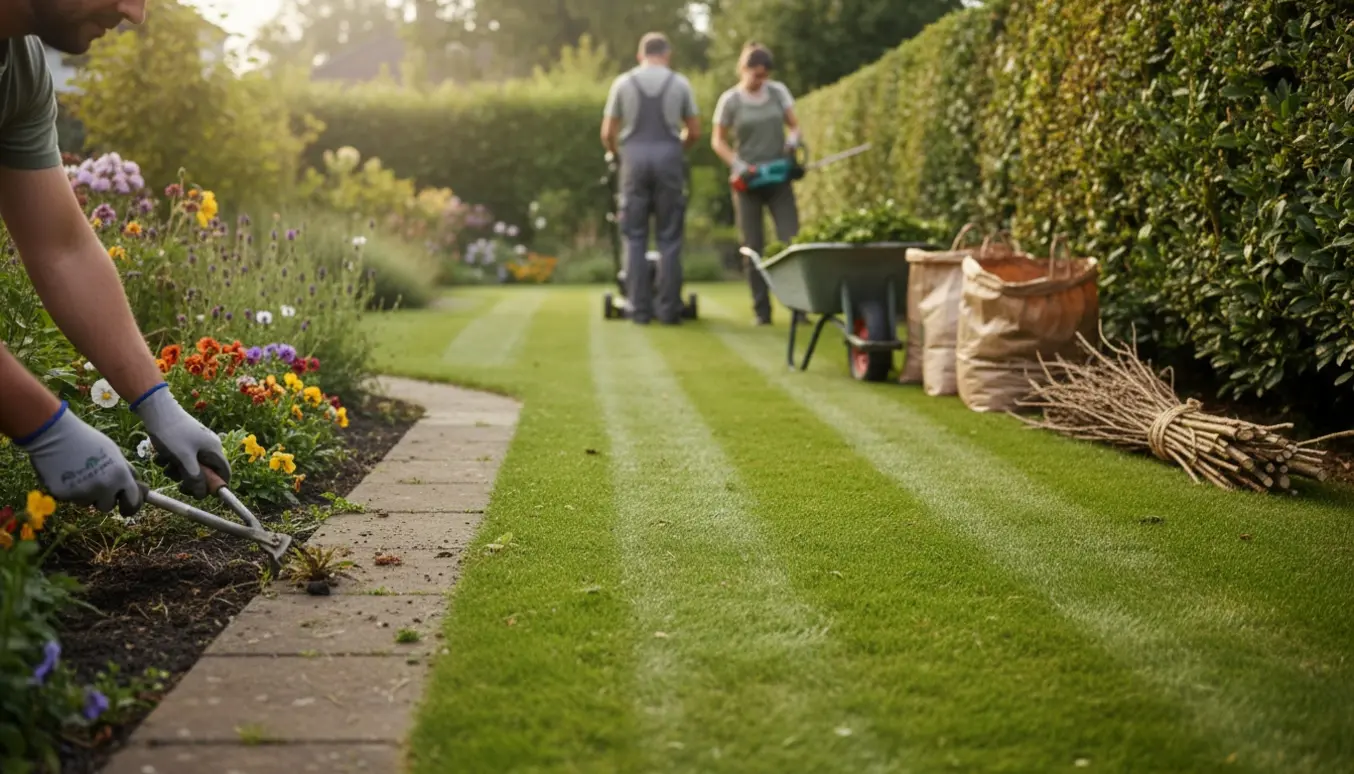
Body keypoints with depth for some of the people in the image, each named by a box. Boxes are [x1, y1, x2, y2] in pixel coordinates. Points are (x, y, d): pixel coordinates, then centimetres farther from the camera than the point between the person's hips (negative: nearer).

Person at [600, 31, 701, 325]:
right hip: (668, 158, 0)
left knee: (635, 237, 5)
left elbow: (607, 133, 5)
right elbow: (694, 132, 7)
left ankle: (639, 308, 4)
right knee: (669, 238, 4)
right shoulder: (680, 83, 6)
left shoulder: (623, 83, 6)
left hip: (634, 158, 0)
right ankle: (668, 308, 3)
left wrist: (616, 153, 25)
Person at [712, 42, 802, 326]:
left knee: (791, 241, -8)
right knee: (753, 247, 1)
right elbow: (718, 141, 2)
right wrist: (737, 164, -13)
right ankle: (762, 310, 6)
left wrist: (792, 139, -15)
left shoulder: (778, 91, 2)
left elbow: (794, 125, 8)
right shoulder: (730, 101, -4)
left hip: (778, 178, 1)